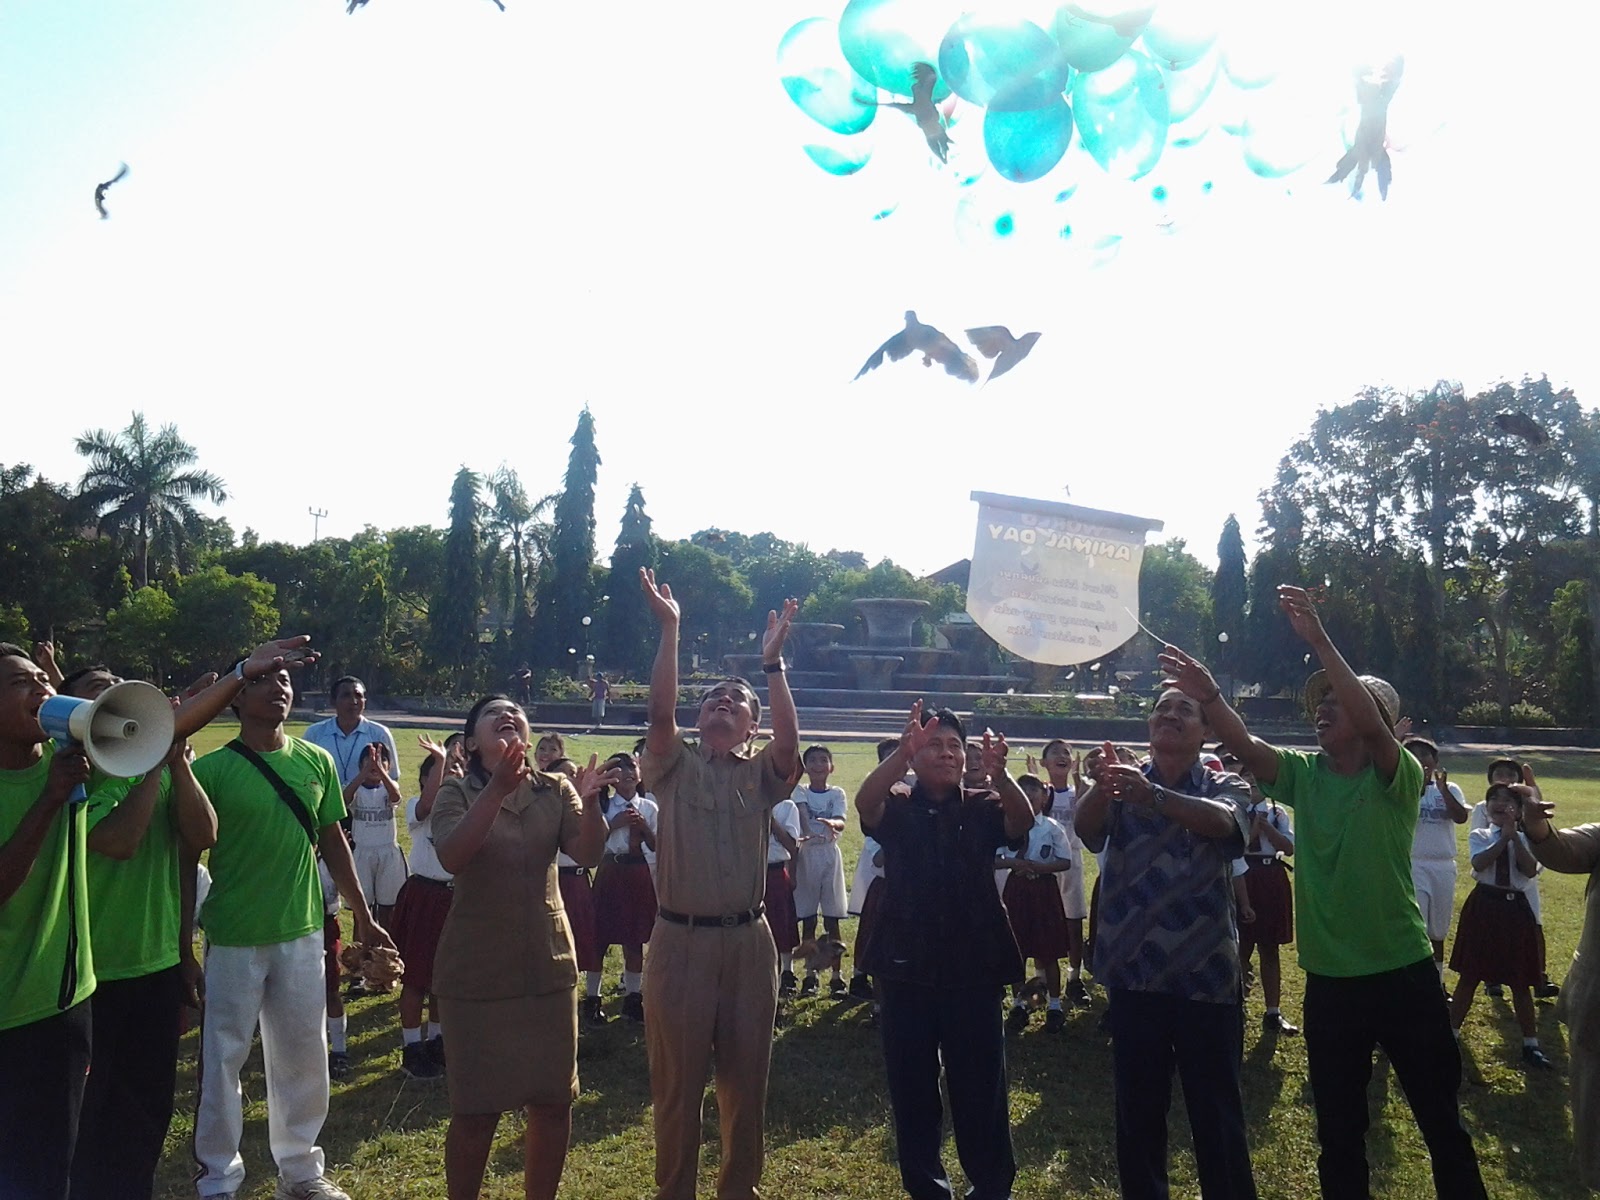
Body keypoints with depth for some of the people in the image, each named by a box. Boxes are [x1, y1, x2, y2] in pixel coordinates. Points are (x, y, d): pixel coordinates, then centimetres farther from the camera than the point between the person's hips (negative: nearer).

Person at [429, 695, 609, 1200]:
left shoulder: (555, 789, 1)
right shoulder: (456, 792, -7)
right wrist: (498, 788, -37)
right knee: (476, 1109, 4)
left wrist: (590, 802, -31)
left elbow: (588, 854, -11)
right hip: (477, 972, -3)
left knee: (554, 1101, 11)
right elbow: (451, 858, -25)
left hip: (548, 966, 3)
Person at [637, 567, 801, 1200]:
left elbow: (791, 740, -14)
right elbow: (660, 712, -14)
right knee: (677, 1079, 8)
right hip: (680, 939, -2)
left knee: (747, 1077, 13)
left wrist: (772, 659, -18)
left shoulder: (762, 775, 6)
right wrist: (669, 630, -20)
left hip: (749, 940, 2)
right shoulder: (675, 766, 3)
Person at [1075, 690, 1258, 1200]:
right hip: (1133, 973, 2)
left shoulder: (1225, 786, -1)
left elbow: (1221, 821, -25)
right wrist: (1100, 789, -42)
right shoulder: (1122, 784, 4)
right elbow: (1085, 825, -18)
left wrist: (1152, 797, -45)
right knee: (1136, 1111, 12)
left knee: (1217, 1114, 8)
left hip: (1206, 975, -2)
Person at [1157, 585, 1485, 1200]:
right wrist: (1209, 695, -33)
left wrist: (1319, 640, -39)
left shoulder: (1398, 776, -10)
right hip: (1329, 978, 4)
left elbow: (1370, 723, -29)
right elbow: (1246, 746, -14)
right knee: (1338, 1126, 15)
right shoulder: (1305, 775, 2)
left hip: (1402, 973, -3)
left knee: (1440, 1118, 13)